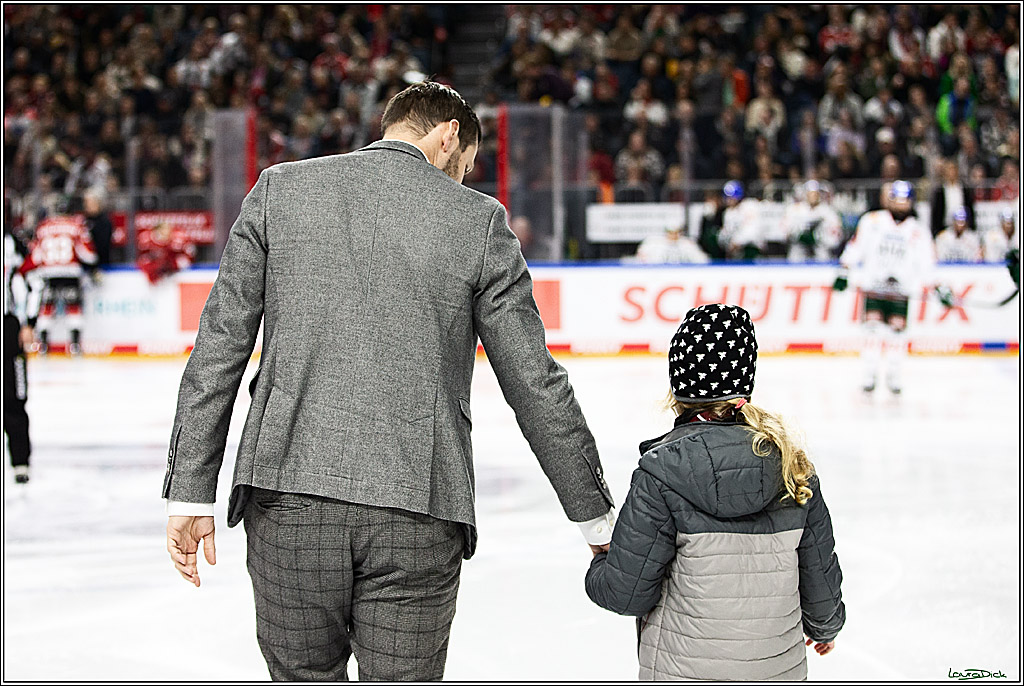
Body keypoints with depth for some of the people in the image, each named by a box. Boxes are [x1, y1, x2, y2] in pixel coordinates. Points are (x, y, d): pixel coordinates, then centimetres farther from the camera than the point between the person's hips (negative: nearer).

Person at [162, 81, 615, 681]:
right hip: (418, 514, -1)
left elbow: (219, 349, 3)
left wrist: (190, 493, 7)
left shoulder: (280, 190, 6)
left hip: (289, 498, 1)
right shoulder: (479, 221, 2)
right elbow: (535, 384, 4)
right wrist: (596, 515, 13)